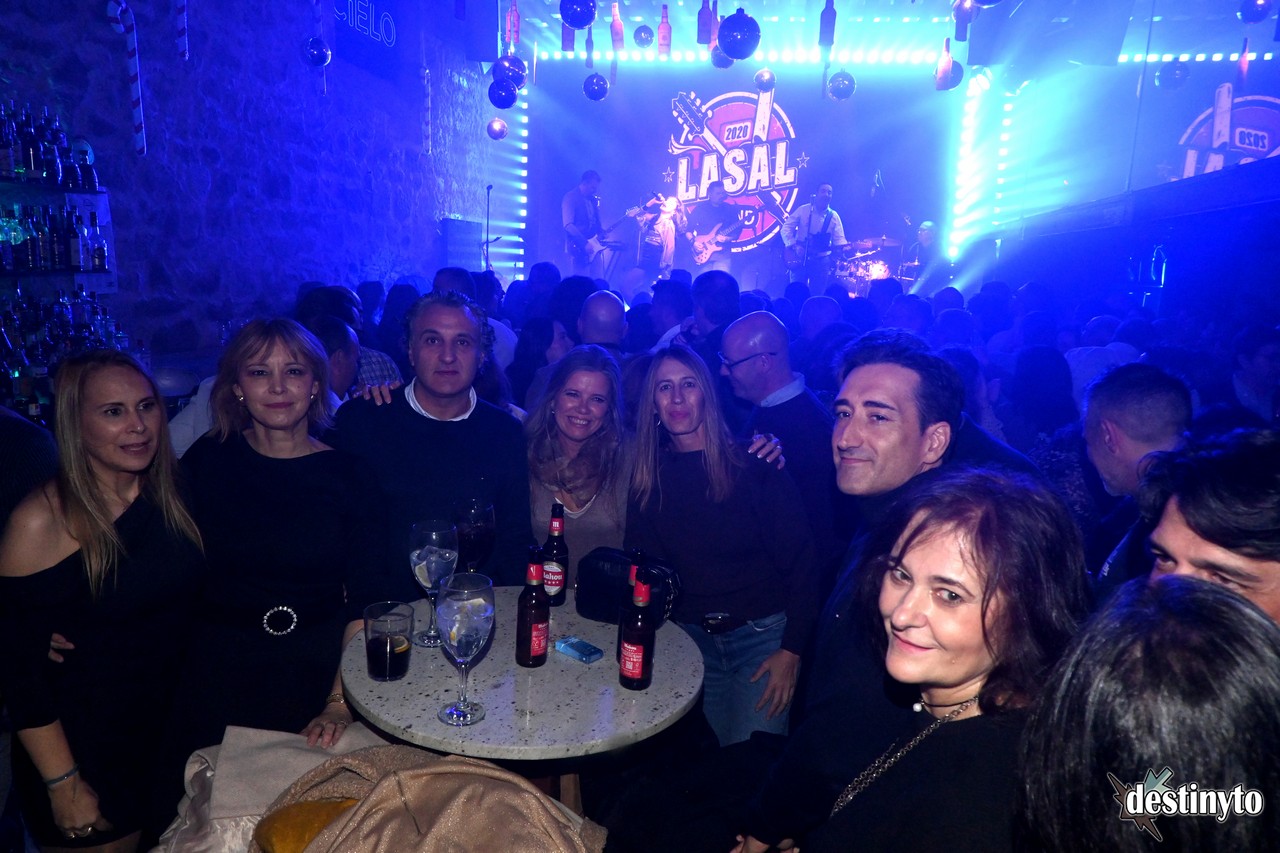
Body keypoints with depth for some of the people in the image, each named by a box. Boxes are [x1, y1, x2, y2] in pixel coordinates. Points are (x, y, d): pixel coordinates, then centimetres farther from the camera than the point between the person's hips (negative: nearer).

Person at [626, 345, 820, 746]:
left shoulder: (753, 463, -7)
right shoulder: (649, 477, 3)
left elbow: (800, 558, -8)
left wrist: (791, 650, -13)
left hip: (763, 632, -3)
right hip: (691, 636, 3)